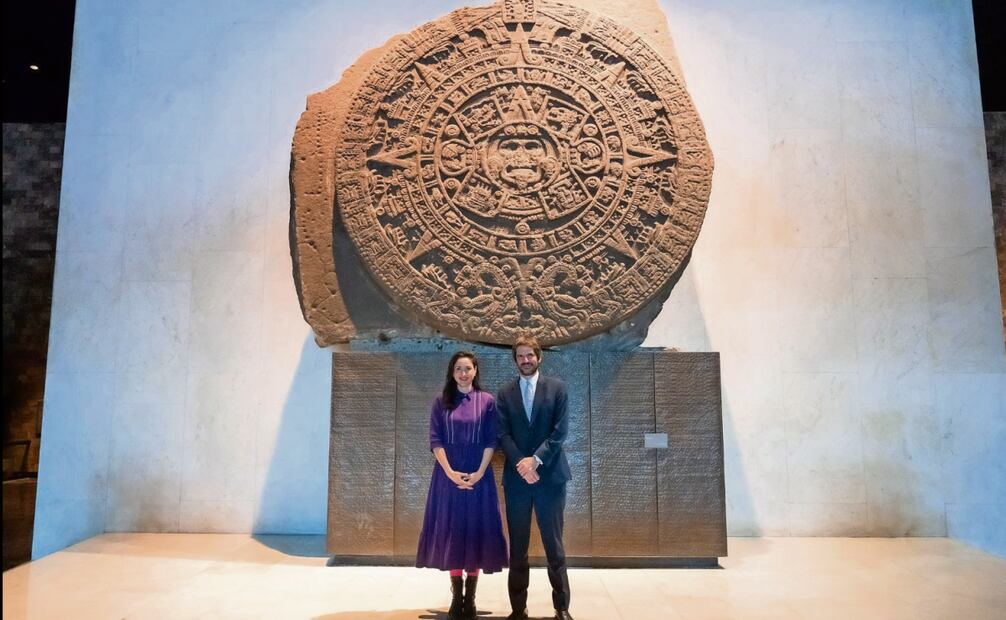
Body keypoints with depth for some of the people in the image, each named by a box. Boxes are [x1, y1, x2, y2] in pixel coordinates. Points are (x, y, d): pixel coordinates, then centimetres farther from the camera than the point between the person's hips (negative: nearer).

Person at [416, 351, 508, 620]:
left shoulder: (487, 401, 3)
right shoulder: (441, 402, 4)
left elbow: (491, 441, -1)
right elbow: (435, 440, -1)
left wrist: (480, 472, -12)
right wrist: (450, 472, -12)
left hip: (478, 475, 0)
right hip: (448, 474, 1)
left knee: (475, 530, 1)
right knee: (451, 530, 2)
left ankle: (470, 597, 10)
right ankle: (456, 597, 12)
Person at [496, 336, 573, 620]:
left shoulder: (557, 387, 3)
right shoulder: (505, 393, 8)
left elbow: (560, 430, -4)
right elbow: (503, 435, 0)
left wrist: (536, 459, -14)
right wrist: (521, 463, -14)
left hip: (550, 474, -2)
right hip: (516, 476, 2)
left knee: (553, 543, 3)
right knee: (517, 546, 6)